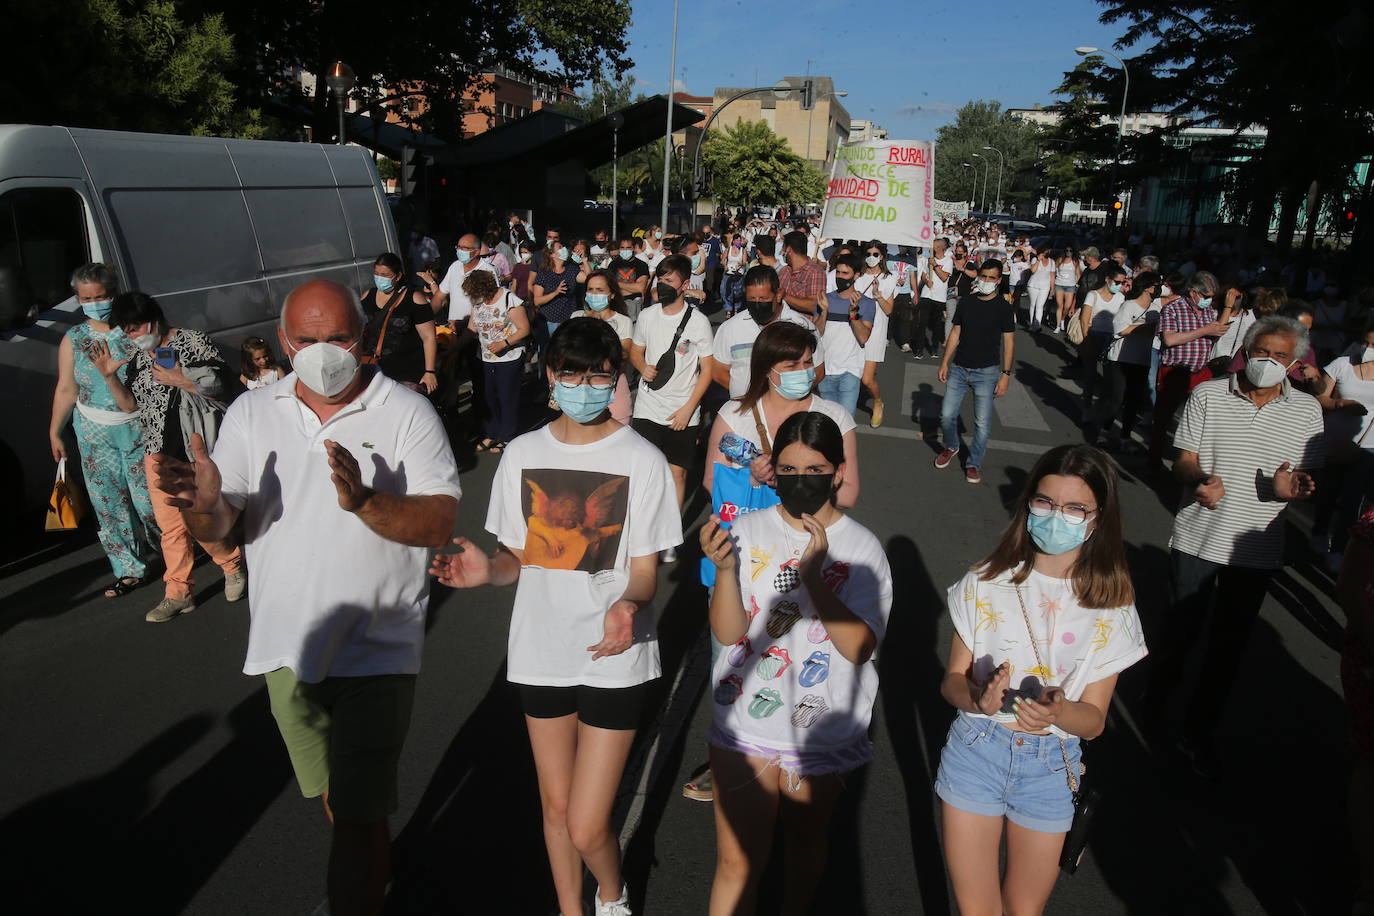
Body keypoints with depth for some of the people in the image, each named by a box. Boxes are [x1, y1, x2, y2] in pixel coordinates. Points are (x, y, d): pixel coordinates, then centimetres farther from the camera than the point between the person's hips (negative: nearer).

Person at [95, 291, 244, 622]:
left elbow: (219, 386, -8)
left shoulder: (192, 341, -5)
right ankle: (179, 594, 18)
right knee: (169, 525, 8)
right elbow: (131, 405, 16)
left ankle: (233, 565, 20)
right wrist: (109, 375, 3)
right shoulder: (138, 357, 14)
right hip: (158, 450, 6)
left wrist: (179, 380, -17)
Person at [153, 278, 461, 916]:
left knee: (358, 813, -5)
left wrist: (363, 500, -34)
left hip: (376, 648, -5)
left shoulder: (406, 413, -10)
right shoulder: (251, 414, 1)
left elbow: (439, 525, -17)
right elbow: (216, 529, -3)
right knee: (331, 798, 25)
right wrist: (203, 503, -26)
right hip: (287, 645, 5)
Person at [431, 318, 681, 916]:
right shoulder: (523, 455, 0)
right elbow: (519, 557, 8)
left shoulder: (643, 461, -10)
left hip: (613, 659, -3)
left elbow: (645, 571, -7)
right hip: (540, 652, 4)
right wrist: (487, 570, -15)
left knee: (586, 828, -1)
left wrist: (628, 605, -29)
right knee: (555, 807, 18)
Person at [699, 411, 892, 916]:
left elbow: (859, 647, -19)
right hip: (745, 726, 0)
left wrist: (813, 575, -29)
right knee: (737, 861, 4)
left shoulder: (861, 547, -10)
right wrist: (725, 568, -29)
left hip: (821, 732, 1)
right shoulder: (748, 532, -8)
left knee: (806, 843, 23)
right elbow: (727, 633, -12)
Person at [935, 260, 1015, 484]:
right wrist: (945, 363, 6)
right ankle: (951, 447, 32)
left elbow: (1009, 342, -4)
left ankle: (974, 464, 15)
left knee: (983, 423, -2)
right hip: (959, 368, 3)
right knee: (947, 415, 3)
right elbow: (955, 333, 10)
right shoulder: (966, 302, 5)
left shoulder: (1003, 307, -5)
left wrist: (1006, 374, -10)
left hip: (986, 372, -3)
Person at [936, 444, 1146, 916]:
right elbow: (951, 681, -3)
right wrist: (978, 697, -26)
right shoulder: (986, 584, -8)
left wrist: (1058, 711, -28)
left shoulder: (1111, 607, -6)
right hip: (976, 749, 0)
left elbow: (1094, 719, -5)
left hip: (1051, 764, 1)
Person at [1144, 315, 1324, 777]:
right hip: (1199, 536, -1)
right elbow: (1183, 461, -3)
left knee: (1229, 644, 10)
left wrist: (1289, 486, -18)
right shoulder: (1208, 395, -3)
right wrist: (1200, 480, -25)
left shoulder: (1307, 411, 2)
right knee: (1182, 628, 9)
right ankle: (1158, 699, 36)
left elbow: (1307, 480, 6)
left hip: (1257, 547, 2)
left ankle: (1199, 731, 27)